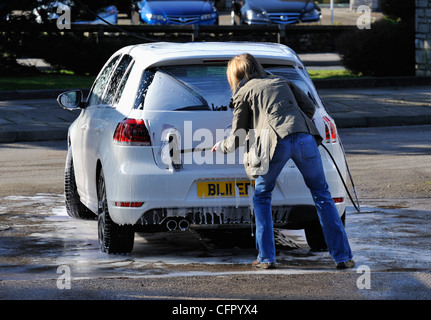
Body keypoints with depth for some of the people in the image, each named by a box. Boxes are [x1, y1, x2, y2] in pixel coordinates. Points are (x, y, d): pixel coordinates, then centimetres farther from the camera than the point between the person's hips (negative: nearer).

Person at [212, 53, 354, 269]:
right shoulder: (281, 82, 31)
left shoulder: (243, 94, 20)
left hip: (276, 142, -3)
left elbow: (237, 137, 21)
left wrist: (221, 147, 41)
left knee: (261, 197, 17)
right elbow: (309, 107, 23)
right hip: (304, 137, 3)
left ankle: (266, 258, 11)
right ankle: (342, 256, 8)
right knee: (321, 194, 12)